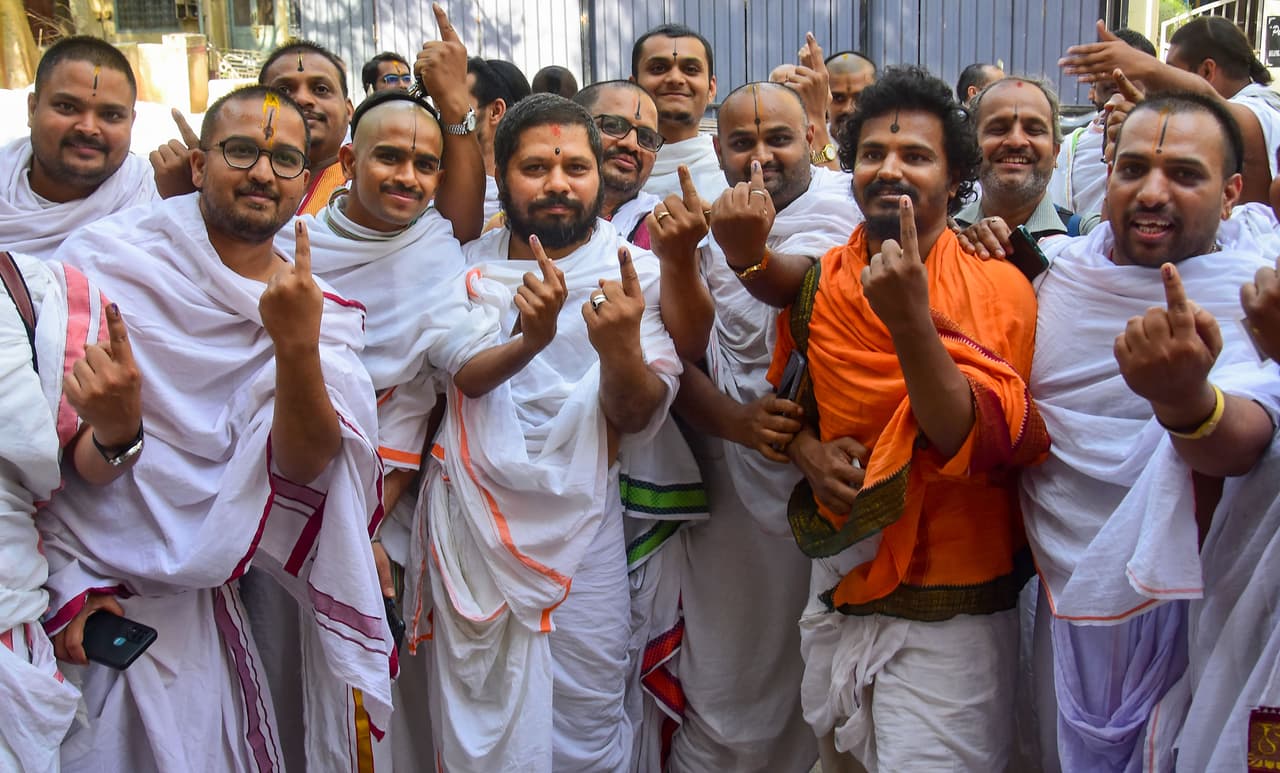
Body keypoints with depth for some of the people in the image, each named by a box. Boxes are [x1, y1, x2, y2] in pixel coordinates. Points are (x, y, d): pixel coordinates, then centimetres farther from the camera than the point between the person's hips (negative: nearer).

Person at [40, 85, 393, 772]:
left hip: (189, 608, 2)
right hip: (62, 593, -2)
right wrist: (64, 583, -9)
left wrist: (298, 347, -30)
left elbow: (304, 465, -13)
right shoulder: (104, 260, -10)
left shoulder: (317, 311, -1)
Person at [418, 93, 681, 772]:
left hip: (581, 536, -1)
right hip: (469, 536, 1)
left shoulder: (634, 275, -2)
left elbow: (639, 421, -8)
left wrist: (621, 348, -29)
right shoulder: (467, 267, 4)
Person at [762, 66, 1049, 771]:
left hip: (949, 614, -4)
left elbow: (975, 442, -22)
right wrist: (805, 448, -7)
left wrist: (911, 319, -35)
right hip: (837, 589, 5)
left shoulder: (996, 288, -12)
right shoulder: (817, 284, 1)